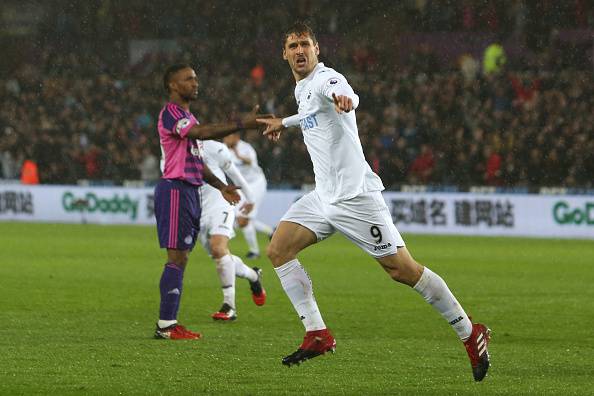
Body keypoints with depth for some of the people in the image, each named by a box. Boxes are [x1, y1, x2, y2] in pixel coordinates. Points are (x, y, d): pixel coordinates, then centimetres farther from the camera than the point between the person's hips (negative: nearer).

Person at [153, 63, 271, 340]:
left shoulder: (187, 116, 22)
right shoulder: (171, 113, -11)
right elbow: (202, 133, -27)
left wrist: (221, 186, 20)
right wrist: (242, 124, -32)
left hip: (189, 190, 10)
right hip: (175, 189, -10)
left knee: (180, 259, 8)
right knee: (177, 257, -11)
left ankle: (168, 323, 10)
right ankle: (166, 325, -12)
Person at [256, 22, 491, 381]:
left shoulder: (325, 78, -12)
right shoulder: (302, 88, 16)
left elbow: (344, 94, -39)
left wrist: (344, 98, -62)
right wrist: (284, 123, 53)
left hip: (355, 196, -9)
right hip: (324, 197, 9)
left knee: (402, 269, -10)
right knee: (278, 250, -4)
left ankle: (471, 334, 0)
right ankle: (318, 335, -3)